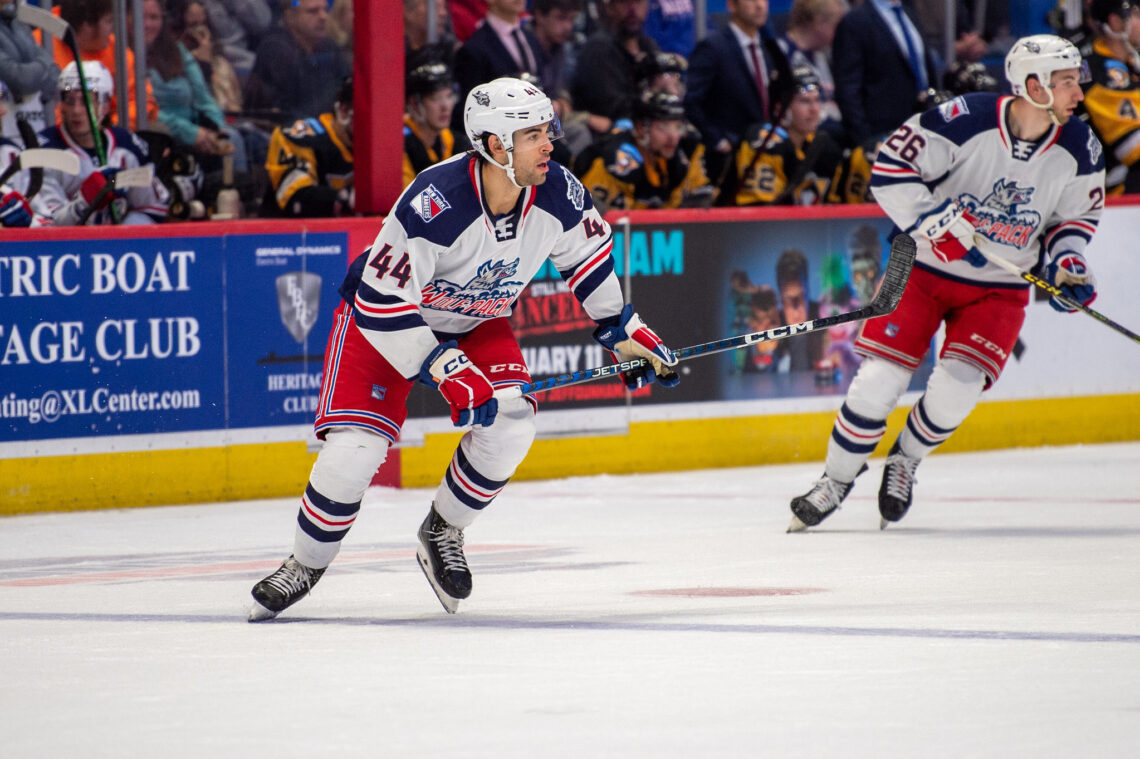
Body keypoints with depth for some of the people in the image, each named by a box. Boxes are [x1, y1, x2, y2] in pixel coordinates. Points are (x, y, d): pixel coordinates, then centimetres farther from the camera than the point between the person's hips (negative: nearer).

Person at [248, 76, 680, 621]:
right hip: (380, 318, -5)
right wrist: (446, 371, -35)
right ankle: (305, 566, 7)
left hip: (477, 321, 5)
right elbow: (382, 304, -34)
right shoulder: (434, 204, -38)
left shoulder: (558, 194, -20)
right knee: (355, 448, -17)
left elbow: (588, 253, 4)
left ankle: (442, 534, 6)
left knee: (510, 424, -19)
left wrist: (622, 331, 6)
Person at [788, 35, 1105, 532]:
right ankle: (837, 480, 12)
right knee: (879, 379, -9)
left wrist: (1065, 262, -7)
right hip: (926, 266, -2)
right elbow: (890, 170, -19)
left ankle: (905, 460, 15)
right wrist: (941, 222, -26)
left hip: (998, 287, 2)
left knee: (956, 388, -16)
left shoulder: (1079, 151, -8)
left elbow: (1076, 214, 10)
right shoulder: (964, 121, -23)